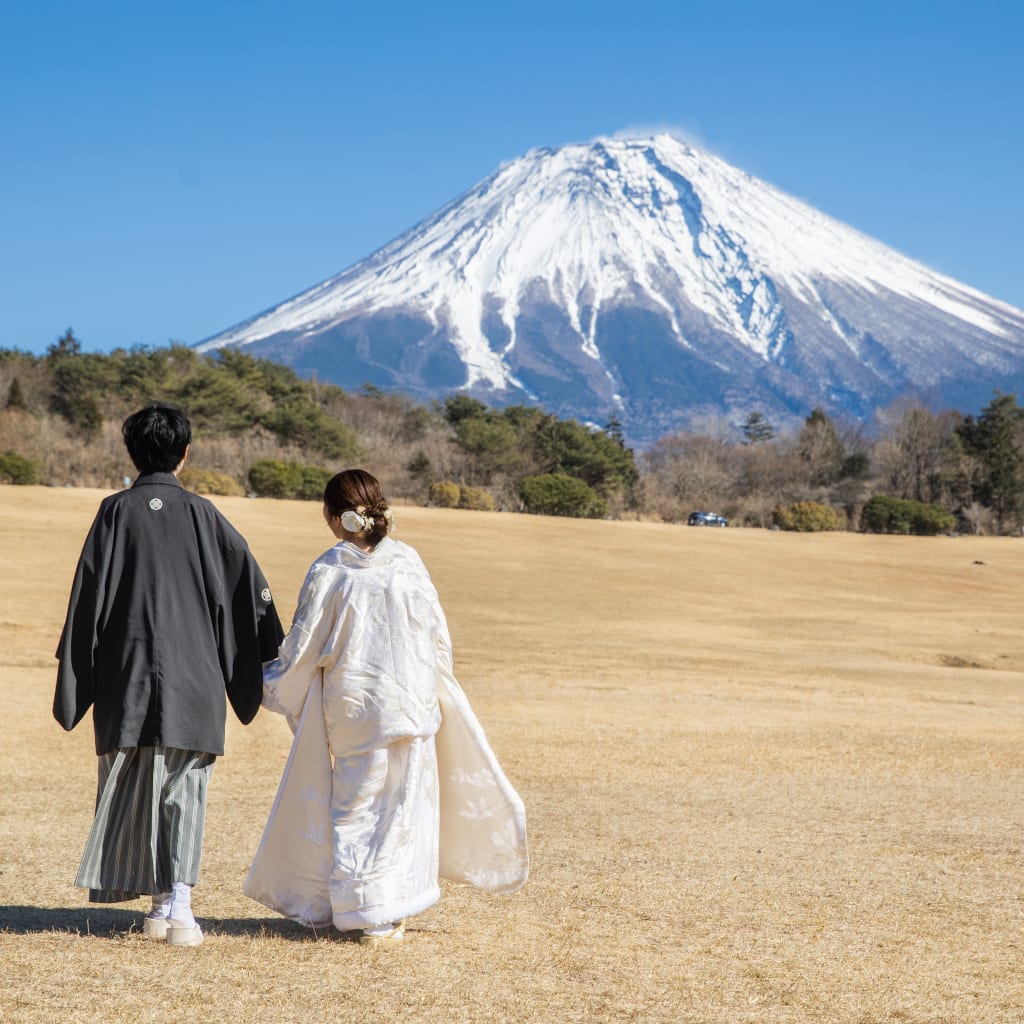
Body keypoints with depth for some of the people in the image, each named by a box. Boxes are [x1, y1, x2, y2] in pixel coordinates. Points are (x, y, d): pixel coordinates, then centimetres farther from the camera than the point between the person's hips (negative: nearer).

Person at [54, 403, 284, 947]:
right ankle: (179, 907, -8)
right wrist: (272, 660, 9)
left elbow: (88, 593, -2)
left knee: (132, 790, 11)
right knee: (184, 789, 2)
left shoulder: (115, 511, -1)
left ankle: (160, 904, 14)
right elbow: (250, 583, 0)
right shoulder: (201, 514, 0)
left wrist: (75, 679, 5)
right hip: (191, 676, 0)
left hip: (126, 677, 0)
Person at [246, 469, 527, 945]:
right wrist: (432, 693, 18)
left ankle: (364, 911, 11)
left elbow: (304, 646, -5)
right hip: (411, 701, 2)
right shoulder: (408, 562, -2)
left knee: (355, 804, 10)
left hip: (349, 706, -1)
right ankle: (391, 912, 13)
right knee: (404, 802, 11)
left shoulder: (328, 571, -9)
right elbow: (438, 634, 4)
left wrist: (268, 683, 13)